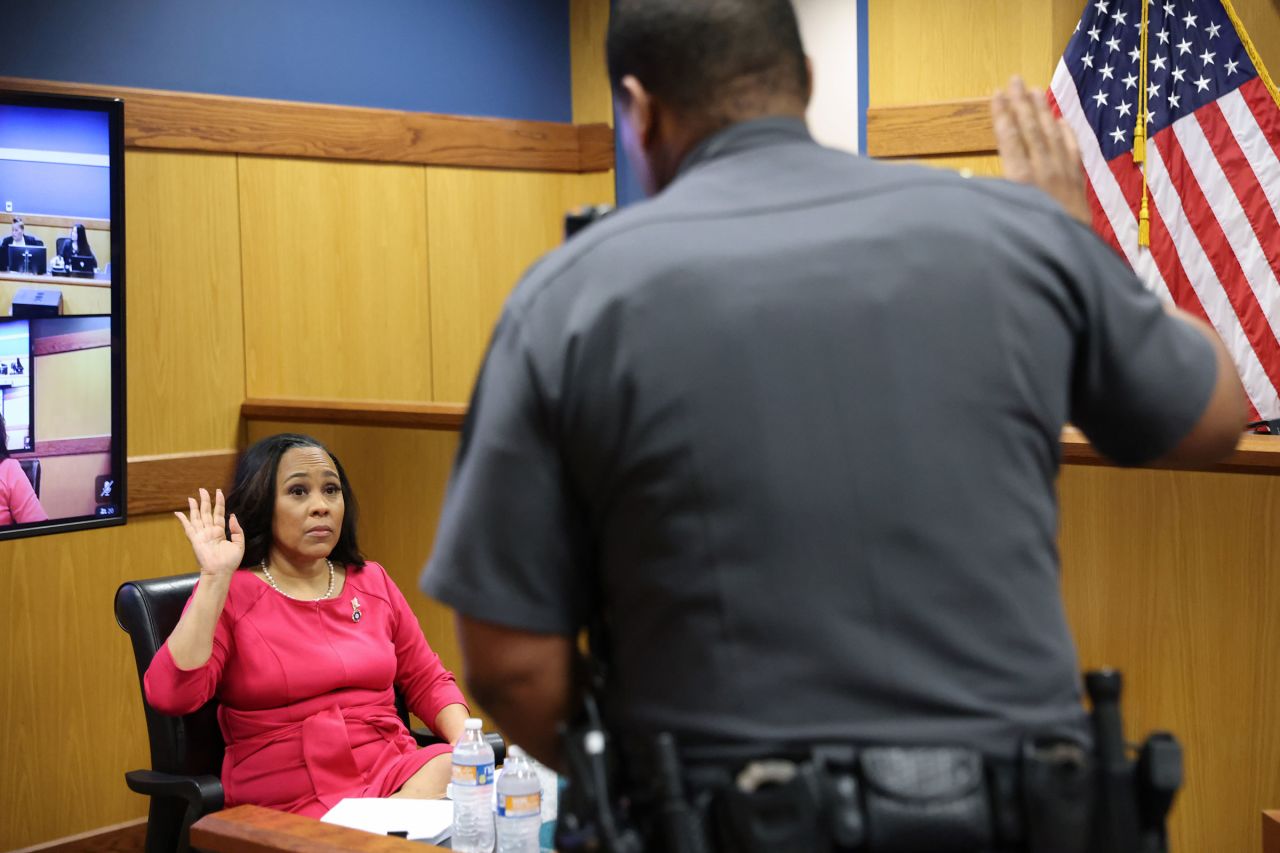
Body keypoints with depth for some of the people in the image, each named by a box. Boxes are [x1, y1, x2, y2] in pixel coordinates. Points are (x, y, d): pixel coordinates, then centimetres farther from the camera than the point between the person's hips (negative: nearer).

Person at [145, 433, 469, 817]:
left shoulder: (371, 581, 15)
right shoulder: (228, 594, 1)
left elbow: (429, 681, 22)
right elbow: (169, 696, -14)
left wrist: (466, 740, 0)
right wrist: (215, 577, -15)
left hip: (396, 774, 5)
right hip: (292, 804, -5)